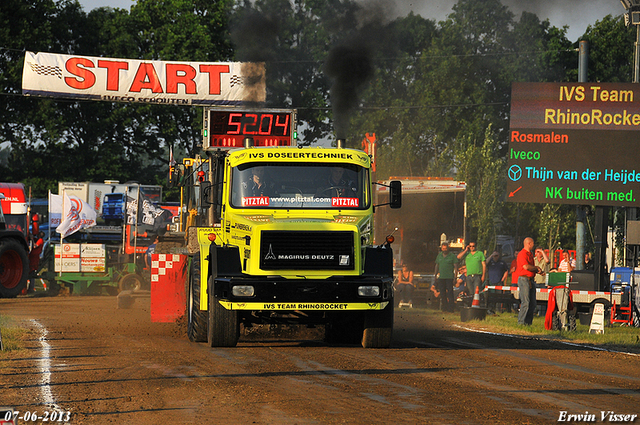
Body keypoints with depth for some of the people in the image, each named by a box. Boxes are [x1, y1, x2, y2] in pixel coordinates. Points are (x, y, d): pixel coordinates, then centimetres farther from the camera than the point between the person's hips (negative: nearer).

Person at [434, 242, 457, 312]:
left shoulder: (452, 256, 1)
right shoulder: (439, 256, 15)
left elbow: (455, 266, -1)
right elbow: (437, 266, 20)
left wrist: (455, 274, -10)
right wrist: (435, 275, 16)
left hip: (449, 277, -5)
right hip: (441, 277, 5)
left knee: (450, 292, -7)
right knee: (442, 293, 6)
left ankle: (450, 308, -6)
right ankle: (444, 307, 12)